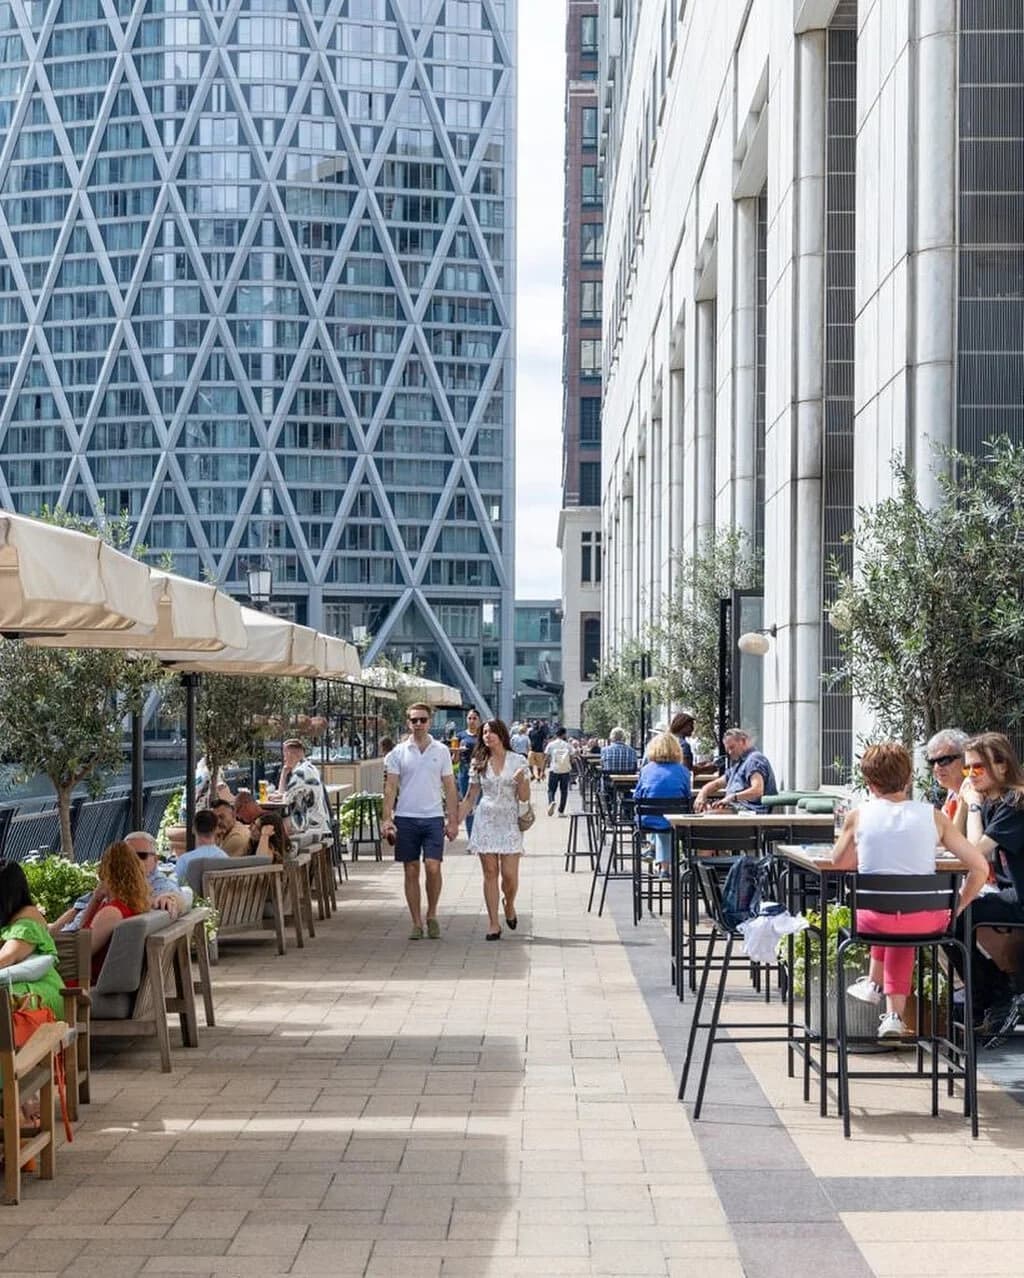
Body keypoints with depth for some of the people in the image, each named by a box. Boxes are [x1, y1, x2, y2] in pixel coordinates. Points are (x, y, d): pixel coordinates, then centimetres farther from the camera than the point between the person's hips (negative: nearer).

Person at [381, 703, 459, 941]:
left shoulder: (441, 751, 5)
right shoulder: (398, 752, 3)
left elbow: (450, 787, 7)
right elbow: (390, 788, 2)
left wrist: (453, 820, 2)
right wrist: (386, 819, -7)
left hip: (433, 817, 0)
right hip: (406, 818, 0)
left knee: (433, 867, -11)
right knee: (411, 871, 4)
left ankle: (431, 915, 10)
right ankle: (416, 923, 11)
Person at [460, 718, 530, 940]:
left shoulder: (518, 761, 0)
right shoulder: (479, 763, 7)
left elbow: (524, 797, 0)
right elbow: (470, 797, 12)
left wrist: (521, 780, -20)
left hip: (510, 823, -2)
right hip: (486, 821, 2)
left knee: (509, 875, -6)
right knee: (490, 873, 0)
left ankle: (509, 906, 25)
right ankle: (493, 923, 6)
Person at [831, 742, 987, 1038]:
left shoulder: (858, 816, -2)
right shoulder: (933, 816, -1)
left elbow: (839, 863, 14)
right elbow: (979, 866, -4)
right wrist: (956, 909, 7)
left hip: (874, 919, 0)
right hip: (926, 920, 0)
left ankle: (875, 983, 46)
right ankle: (894, 1013, 30)